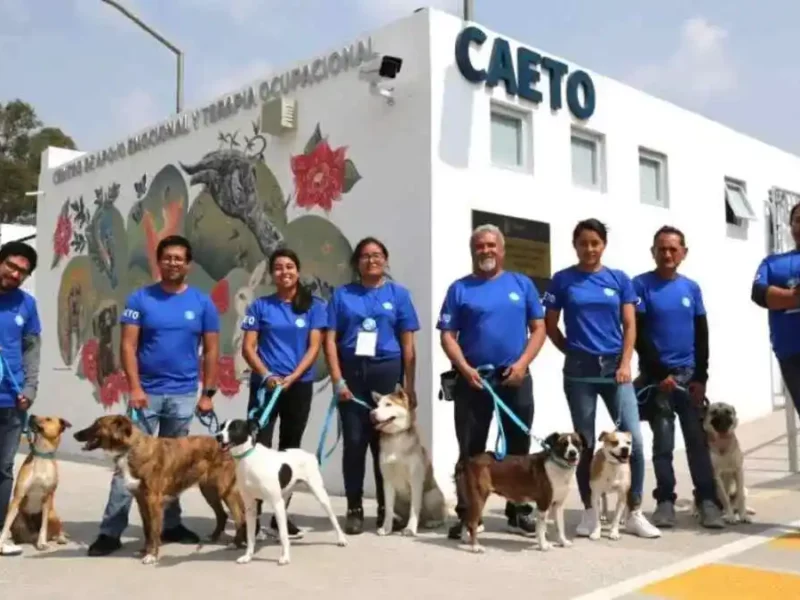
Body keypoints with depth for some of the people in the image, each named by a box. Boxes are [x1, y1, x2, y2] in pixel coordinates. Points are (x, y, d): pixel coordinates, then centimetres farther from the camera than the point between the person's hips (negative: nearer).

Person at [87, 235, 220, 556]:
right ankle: (110, 530, 2)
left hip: (183, 394, 2)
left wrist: (208, 393, 0)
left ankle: (170, 524, 24)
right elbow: (128, 346, -5)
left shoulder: (202, 302, 2)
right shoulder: (140, 298, -1)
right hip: (146, 392, -1)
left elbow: (211, 351, 4)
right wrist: (135, 388, -14)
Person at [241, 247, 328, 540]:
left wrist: (291, 378, -14)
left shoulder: (314, 306, 4)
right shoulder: (260, 306, 5)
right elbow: (248, 348, 1)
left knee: (290, 450, 8)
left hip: (300, 386, 1)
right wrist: (267, 376, -14)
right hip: (265, 385, -1)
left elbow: (314, 347, -1)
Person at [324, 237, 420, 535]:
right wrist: (338, 380, -7)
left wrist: (409, 385, 1)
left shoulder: (398, 293, 6)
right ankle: (354, 509, 11)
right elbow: (330, 340, 2)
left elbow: (408, 344, 5)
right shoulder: (342, 294, 6)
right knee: (354, 441, 2)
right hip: (352, 372, 0)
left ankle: (386, 508, 16)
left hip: (387, 372, 0)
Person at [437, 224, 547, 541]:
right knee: (470, 451, 4)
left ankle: (519, 512, 21)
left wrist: (522, 363, -9)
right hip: (473, 379, -1)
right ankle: (466, 514, 12)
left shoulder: (522, 284, 7)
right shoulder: (459, 288, 3)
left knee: (519, 447, 9)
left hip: (515, 378, 2)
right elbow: (447, 335, 0)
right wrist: (465, 369, -14)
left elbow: (538, 328, 5)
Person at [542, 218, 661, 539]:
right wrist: (574, 352, 8)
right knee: (585, 443, 6)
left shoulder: (619, 279, 6)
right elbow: (551, 325, 7)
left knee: (633, 439, -4)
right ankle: (589, 512, 18)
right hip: (579, 371, -1)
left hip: (615, 367, 1)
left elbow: (630, 326, 4)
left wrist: (625, 363, -6)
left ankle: (634, 513, 8)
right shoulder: (562, 280, 1)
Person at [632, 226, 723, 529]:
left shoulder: (691, 288, 8)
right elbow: (637, 334, -8)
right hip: (656, 376, -3)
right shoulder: (641, 285, -4)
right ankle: (665, 501, 10)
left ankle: (707, 500, 10)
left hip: (689, 374, 3)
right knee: (663, 441, 1)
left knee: (697, 439, 3)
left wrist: (701, 377, 0)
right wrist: (660, 373, -11)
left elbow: (702, 336, 9)